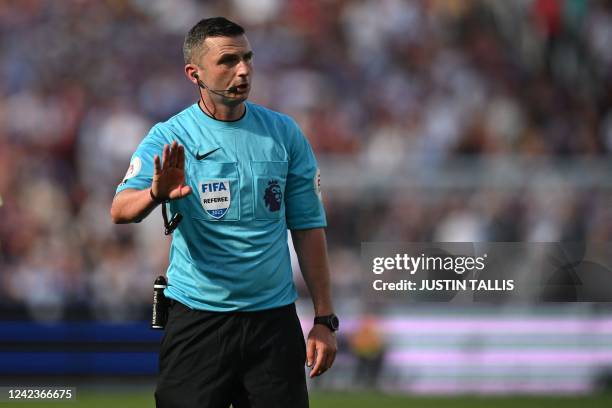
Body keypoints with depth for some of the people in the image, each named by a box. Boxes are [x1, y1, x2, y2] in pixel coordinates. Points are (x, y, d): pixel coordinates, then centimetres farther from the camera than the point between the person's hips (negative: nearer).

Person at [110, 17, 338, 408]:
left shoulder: (285, 133, 6)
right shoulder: (170, 137, -4)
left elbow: (308, 227, 9)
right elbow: (121, 210, -19)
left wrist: (325, 320, 4)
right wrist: (156, 193, -42)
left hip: (274, 317, 2)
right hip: (196, 321, -2)